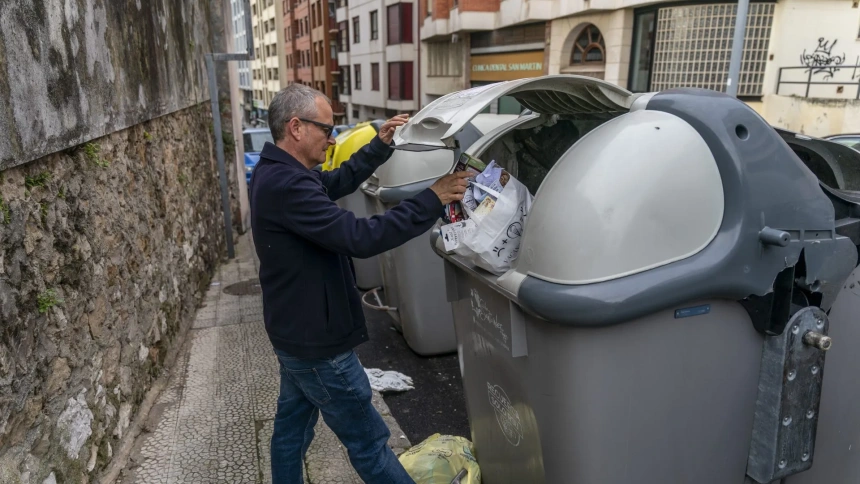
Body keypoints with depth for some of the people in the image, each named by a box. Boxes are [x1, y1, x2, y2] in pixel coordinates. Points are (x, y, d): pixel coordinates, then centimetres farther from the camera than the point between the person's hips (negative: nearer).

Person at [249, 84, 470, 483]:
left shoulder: (275, 171, 5)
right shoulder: (287, 185, -29)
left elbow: (338, 182, 17)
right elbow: (361, 238, -34)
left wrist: (380, 145, 6)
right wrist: (433, 200, -28)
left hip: (294, 332, 10)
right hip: (316, 342, -10)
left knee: (292, 423, 24)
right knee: (368, 441, 5)